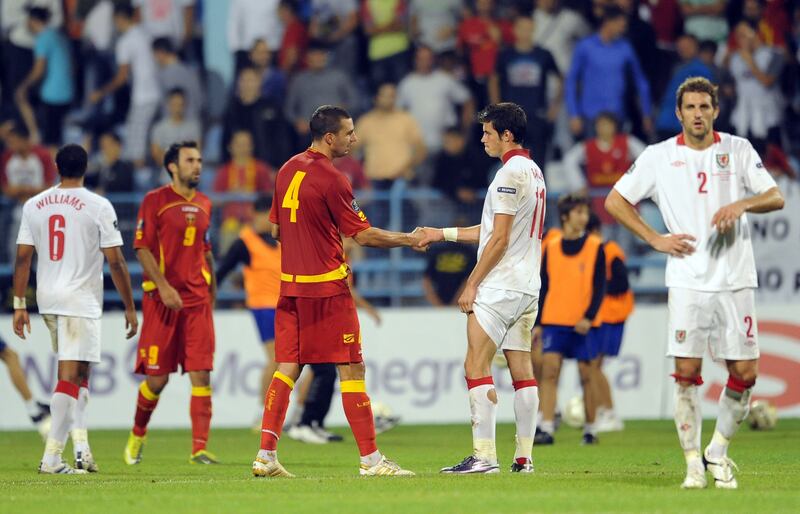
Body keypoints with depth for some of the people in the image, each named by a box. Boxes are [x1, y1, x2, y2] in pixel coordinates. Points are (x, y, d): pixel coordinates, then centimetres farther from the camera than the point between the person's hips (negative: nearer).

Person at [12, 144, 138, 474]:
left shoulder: (34, 205, 5)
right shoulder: (98, 206, -7)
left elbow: (22, 258, 4)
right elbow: (115, 262, -7)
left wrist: (19, 305, 9)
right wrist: (130, 307, 0)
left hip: (47, 299, 5)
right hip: (82, 300, -5)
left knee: (78, 373, 20)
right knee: (70, 377, -6)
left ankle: (80, 443, 8)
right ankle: (51, 457, -10)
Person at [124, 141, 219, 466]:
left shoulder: (204, 205, 13)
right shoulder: (155, 201, -3)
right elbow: (142, 248, -8)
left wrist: (211, 292, 18)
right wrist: (163, 286, -18)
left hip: (198, 301, 4)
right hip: (162, 300, -4)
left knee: (201, 374, -6)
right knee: (157, 378, -1)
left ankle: (199, 448, -8)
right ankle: (137, 436, 24)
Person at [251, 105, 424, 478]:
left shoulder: (288, 170, 9)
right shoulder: (330, 179, -14)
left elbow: (276, 228, 17)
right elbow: (364, 235, -11)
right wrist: (410, 240, 1)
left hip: (291, 284, 7)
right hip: (327, 287, -7)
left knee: (288, 367, 7)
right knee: (352, 368, -2)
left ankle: (266, 456, 1)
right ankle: (370, 459, -1)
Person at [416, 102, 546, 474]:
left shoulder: (510, 173, -13)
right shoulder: (533, 171, 16)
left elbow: (499, 239, -17)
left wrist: (472, 284, -11)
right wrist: (442, 234, 24)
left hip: (499, 287, -10)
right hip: (527, 287, 10)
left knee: (476, 366, -8)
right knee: (521, 369, 7)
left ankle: (484, 455, -13)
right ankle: (524, 457, 6)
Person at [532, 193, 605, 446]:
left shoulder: (596, 247, 2)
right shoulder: (551, 247, 8)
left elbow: (599, 286, -1)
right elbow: (544, 288, 12)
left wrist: (589, 317, -13)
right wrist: (537, 323, 7)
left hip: (583, 324, -1)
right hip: (554, 321, 1)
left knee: (586, 375, 2)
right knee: (549, 370, -11)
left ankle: (590, 430, 14)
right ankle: (546, 429, -15)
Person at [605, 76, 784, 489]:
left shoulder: (738, 150, 6)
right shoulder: (659, 157, 4)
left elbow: (776, 197, 2)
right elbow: (615, 201, 10)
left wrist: (742, 204, -18)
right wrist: (655, 239, 1)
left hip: (735, 280, 1)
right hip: (688, 281, -1)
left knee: (744, 373, -2)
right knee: (687, 371, -8)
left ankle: (717, 453, 16)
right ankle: (693, 463, 0)